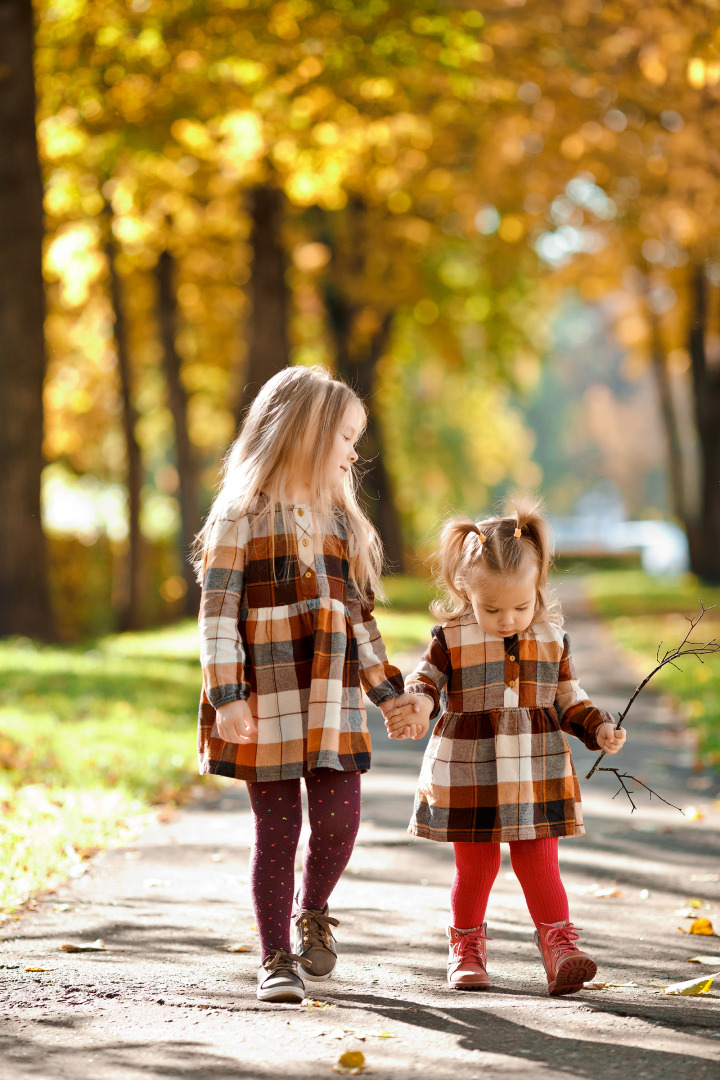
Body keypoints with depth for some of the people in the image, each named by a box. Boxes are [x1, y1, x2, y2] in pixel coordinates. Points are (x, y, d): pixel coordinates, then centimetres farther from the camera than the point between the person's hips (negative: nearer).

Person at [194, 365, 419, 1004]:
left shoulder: (338, 519, 15)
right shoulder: (242, 515, -4)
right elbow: (218, 611, -9)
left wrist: (389, 690, 16)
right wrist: (226, 697, -16)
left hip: (332, 700, 5)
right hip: (267, 703, -5)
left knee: (339, 822, -3)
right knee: (277, 828, 0)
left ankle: (312, 916, 25)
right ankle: (276, 960, 11)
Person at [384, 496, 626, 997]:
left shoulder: (553, 640, 2)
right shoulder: (451, 639, -6)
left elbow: (568, 701, 10)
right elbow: (425, 682, -10)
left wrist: (599, 728, -5)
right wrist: (415, 709, -32)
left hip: (536, 776, 1)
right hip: (467, 779, -1)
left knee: (539, 864, 2)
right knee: (474, 867, 10)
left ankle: (559, 944, 8)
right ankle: (467, 947, 25)